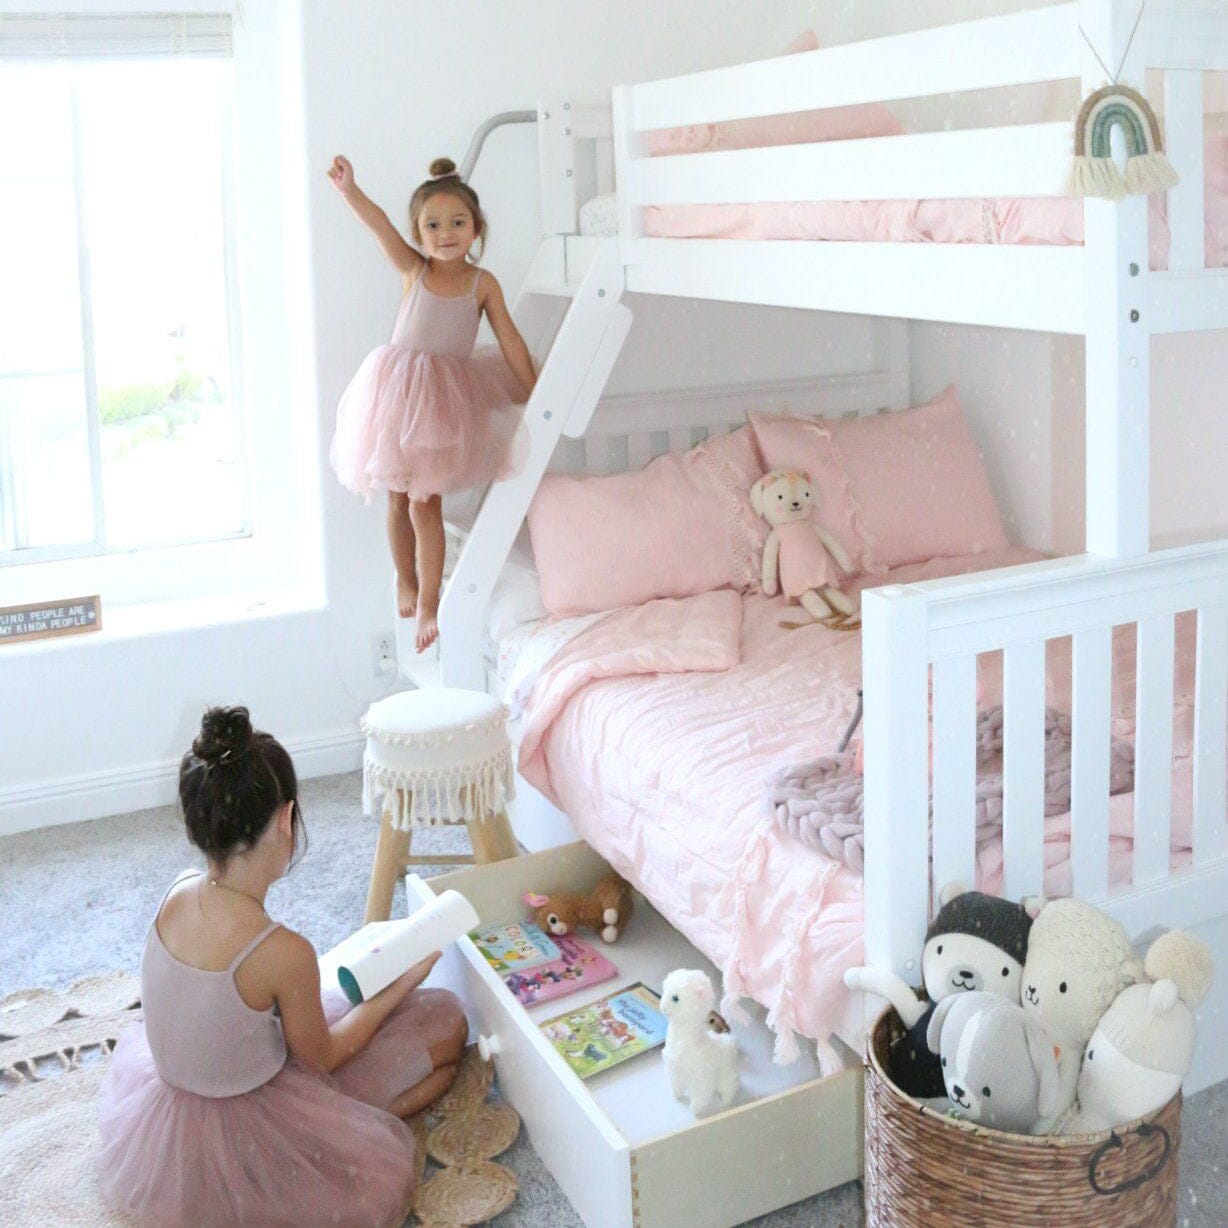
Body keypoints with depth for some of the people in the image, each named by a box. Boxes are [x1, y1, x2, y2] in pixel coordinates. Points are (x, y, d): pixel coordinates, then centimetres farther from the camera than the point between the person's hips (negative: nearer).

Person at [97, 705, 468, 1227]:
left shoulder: (177, 895, -13)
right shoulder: (283, 952, -32)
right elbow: (322, 1058, -13)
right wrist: (401, 985, 0)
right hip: (238, 1137, -7)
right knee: (444, 1021, 5)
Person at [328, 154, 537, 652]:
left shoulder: (482, 284, -3)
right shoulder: (413, 270, -4)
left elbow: (509, 340, -1)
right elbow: (379, 224, -20)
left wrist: (534, 394, -2)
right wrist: (349, 190, -38)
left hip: (446, 396, -2)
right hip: (399, 387, 2)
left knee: (425, 499, -7)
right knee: (398, 497, 13)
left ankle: (428, 602, 0)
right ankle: (406, 582, 31)